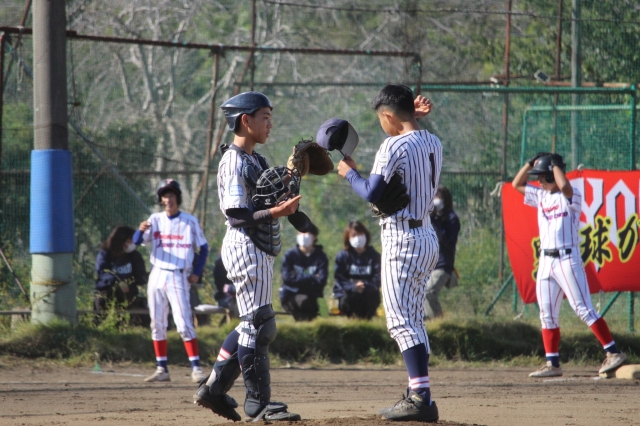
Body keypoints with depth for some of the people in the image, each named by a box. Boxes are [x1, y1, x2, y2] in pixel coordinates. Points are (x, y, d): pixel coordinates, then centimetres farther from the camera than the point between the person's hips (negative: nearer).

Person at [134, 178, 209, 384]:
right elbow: (137, 241, -6)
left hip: (178, 277, -4)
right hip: (157, 275, 4)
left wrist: (196, 273, -4)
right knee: (157, 325, 6)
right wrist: (141, 230, -29)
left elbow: (203, 248, 6)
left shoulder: (190, 221, 0)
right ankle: (162, 369, 12)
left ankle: (196, 368, -12)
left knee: (184, 324, -13)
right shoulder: (156, 220, 6)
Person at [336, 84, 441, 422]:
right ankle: (419, 397, 14)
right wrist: (413, 118, 19)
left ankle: (421, 397, -20)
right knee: (413, 319, 14)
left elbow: (372, 194, -18)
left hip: (402, 238, -9)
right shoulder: (433, 144, 10)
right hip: (428, 236, 9)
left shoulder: (394, 146, -14)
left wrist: (349, 172, -1)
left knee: (400, 319, -11)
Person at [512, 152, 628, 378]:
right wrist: (531, 162, 9)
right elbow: (517, 184, 21)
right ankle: (552, 363, 11)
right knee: (547, 314, 6)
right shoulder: (541, 196, 14)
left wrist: (554, 164, -14)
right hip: (546, 260, 8)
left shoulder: (571, 196, -8)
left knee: (583, 309, -12)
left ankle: (614, 353, -10)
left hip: (567, 259, -8)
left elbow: (564, 186, -30)